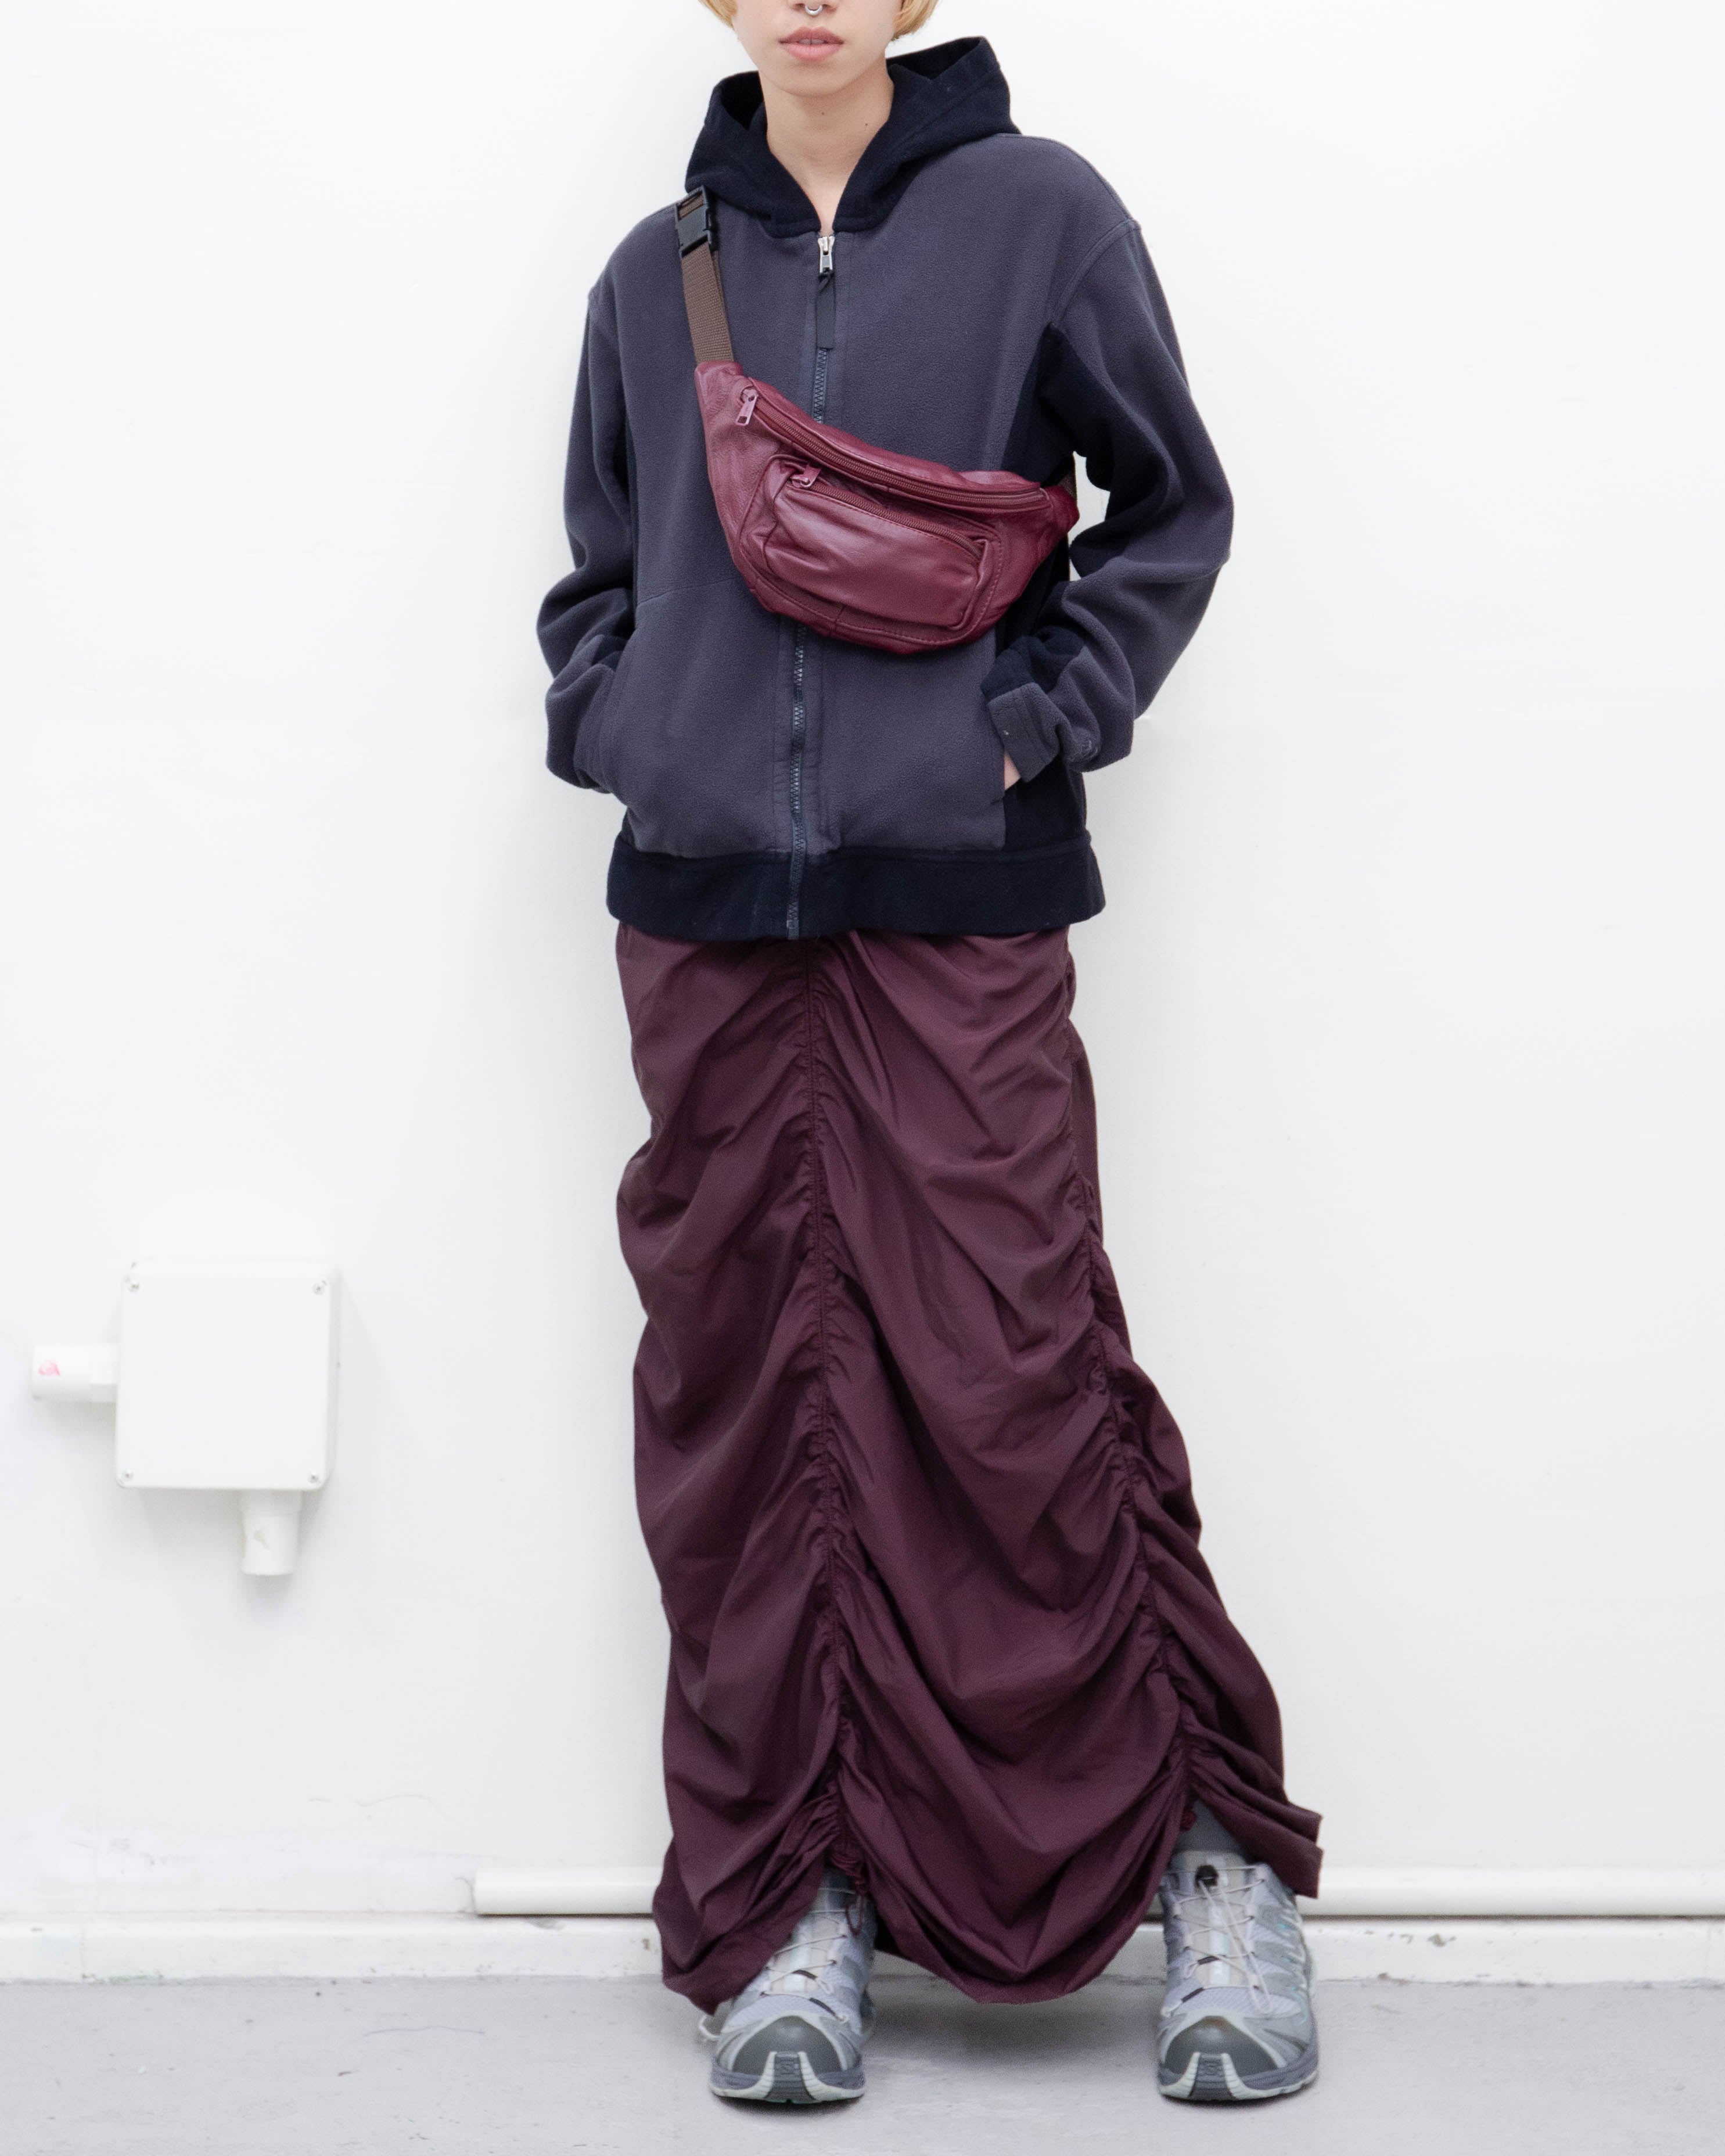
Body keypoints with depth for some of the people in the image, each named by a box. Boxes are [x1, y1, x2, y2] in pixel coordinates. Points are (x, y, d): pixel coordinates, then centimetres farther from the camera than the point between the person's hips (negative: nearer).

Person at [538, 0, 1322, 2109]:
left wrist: (1039, 715, -4)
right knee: (737, 1403, 4)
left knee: (1009, 1387, -6)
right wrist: (619, 729, 3)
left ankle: (1214, 1858, 11)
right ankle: (782, 1905, 13)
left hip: (959, 903, -3)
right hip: (704, 906, 4)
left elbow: (1170, 507, 8)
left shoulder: (1034, 212, 3)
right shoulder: (656, 275, 12)